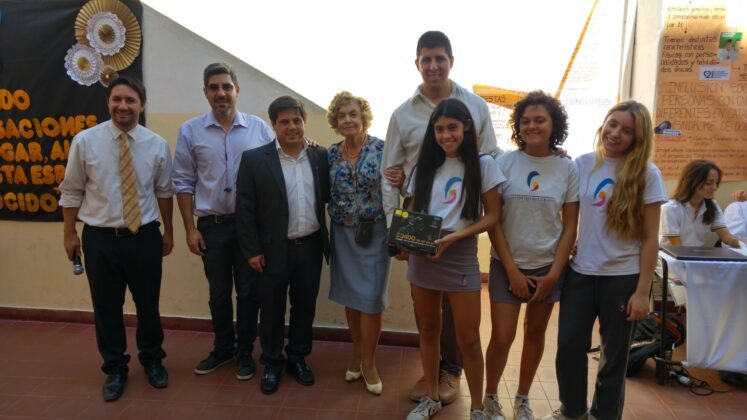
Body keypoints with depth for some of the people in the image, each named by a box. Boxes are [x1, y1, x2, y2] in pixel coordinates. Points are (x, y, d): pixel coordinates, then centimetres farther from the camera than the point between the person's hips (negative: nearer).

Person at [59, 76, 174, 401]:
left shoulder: (157, 145, -1)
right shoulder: (85, 141, -5)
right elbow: (72, 192, 2)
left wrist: (168, 231, 12)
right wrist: (70, 234, 4)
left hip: (145, 237, 1)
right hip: (100, 238, 0)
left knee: (148, 305, 14)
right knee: (106, 308, 11)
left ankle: (152, 361, 38)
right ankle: (115, 369, 33)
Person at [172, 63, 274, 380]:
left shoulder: (259, 128, -2)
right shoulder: (190, 131, 0)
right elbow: (183, 183, 2)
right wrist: (190, 229, -1)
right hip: (212, 225, 1)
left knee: (248, 291, 9)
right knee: (219, 292, 15)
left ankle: (245, 352, 27)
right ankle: (222, 348, 35)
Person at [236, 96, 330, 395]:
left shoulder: (320, 157, 2)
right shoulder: (254, 159, -7)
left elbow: (328, 197, 8)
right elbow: (244, 209, -6)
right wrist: (251, 250, -8)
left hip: (311, 247, 3)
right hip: (274, 249, -2)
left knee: (305, 307, 15)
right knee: (272, 310, 12)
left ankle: (298, 358, 35)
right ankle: (272, 363, 31)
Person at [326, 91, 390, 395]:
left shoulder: (381, 149, -9)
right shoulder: (331, 153, 3)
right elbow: (326, 193, 10)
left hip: (374, 232, -3)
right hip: (342, 233, 4)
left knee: (370, 298, 3)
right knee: (350, 296, 13)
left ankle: (368, 362, 20)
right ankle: (357, 354, 30)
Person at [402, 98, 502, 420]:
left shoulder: (482, 164, -3)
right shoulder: (426, 165, 10)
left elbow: (492, 216, -6)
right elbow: (411, 212, 11)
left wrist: (454, 237, -19)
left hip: (460, 258, -4)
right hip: (421, 256, 4)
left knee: (468, 338, 4)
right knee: (428, 330, 14)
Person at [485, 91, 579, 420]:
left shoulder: (568, 169, -3)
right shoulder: (504, 163, -7)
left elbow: (570, 226, 0)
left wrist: (554, 273, -6)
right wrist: (512, 270, -10)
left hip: (548, 265, 2)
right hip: (507, 265, -1)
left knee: (535, 332, 13)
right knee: (502, 337, -2)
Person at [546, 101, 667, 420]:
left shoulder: (646, 174, -6)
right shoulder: (583, 164, 0)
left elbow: (650, 238, -6)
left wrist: (642, 291, -8)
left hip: (622, 277, -2)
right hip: (580, 272, 2)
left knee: (613, 355, 11)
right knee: (569, 346, 7)